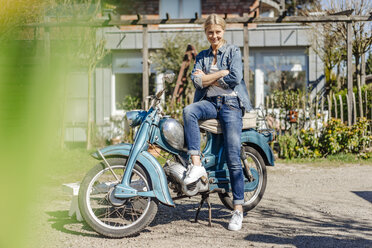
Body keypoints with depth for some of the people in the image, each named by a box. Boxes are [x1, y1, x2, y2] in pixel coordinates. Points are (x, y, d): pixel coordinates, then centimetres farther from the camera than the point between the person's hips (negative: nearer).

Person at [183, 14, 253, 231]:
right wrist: (221, 73, -6)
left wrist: (208, 78, -2)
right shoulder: (202, 56, 19)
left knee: (233, 158, -11)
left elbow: (235, 78, -9)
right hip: (210, 102, 4)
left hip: (231, 103, -4)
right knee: (189, 111, -33)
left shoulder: (233, 51, 7)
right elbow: (197, 80, 2)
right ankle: (197, 165, -34)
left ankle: (239, 209, -7)